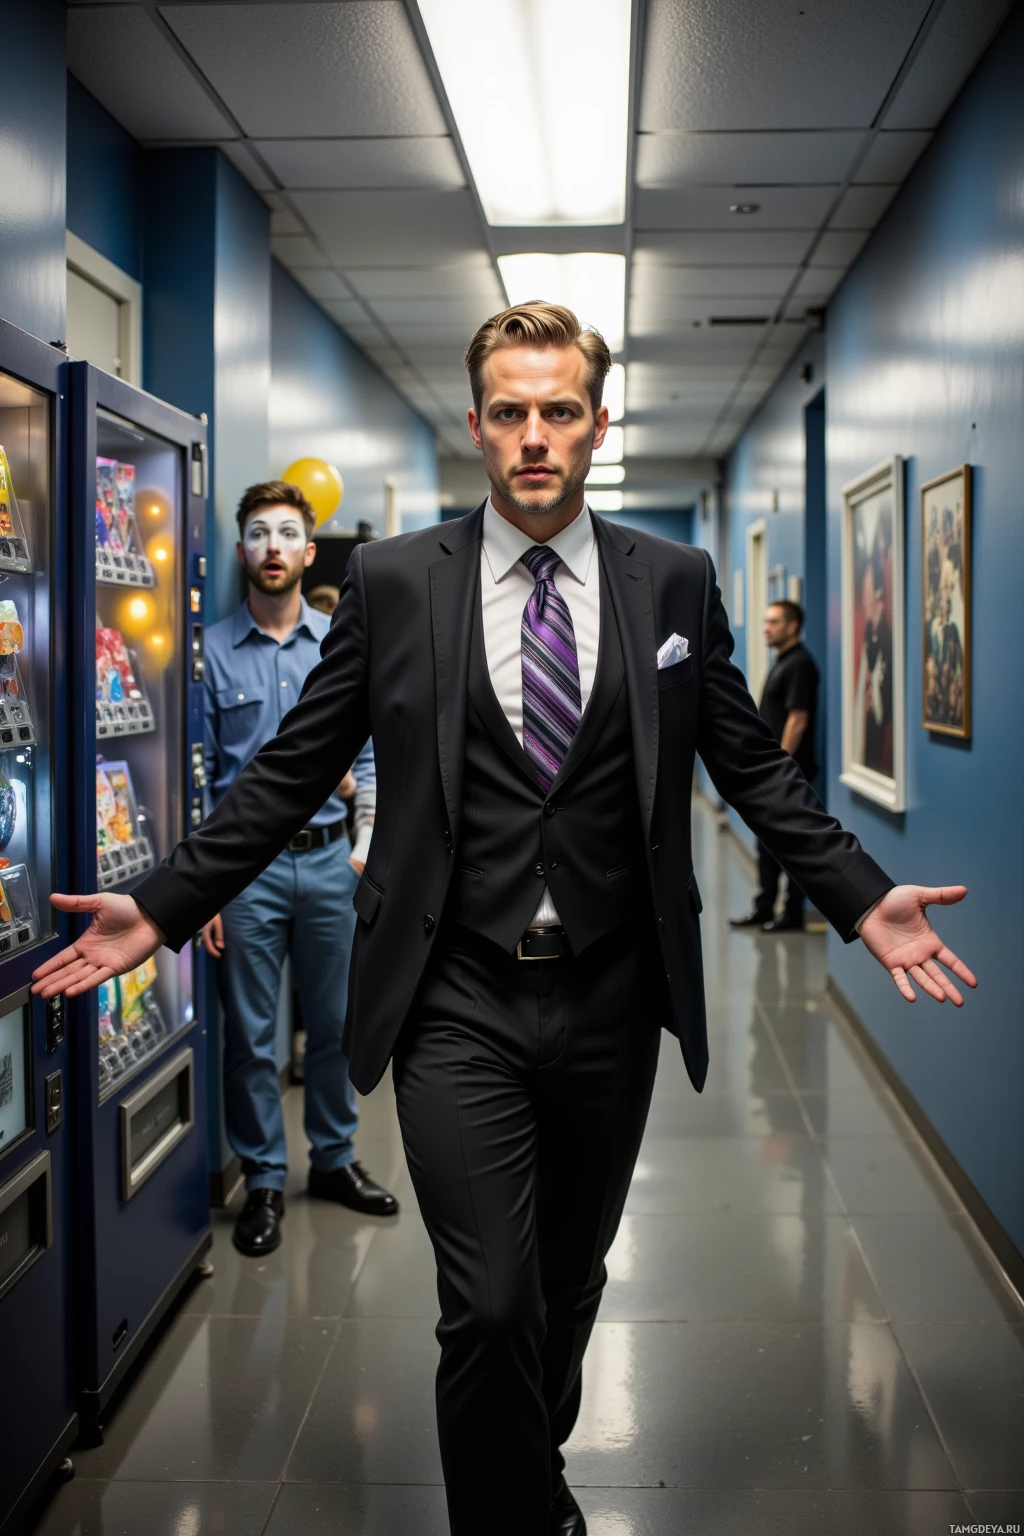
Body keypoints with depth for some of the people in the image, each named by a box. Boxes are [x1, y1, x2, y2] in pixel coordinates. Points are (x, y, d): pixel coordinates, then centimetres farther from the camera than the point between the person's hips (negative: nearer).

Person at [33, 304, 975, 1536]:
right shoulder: (391, 580, -2)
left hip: (610, 999, 3)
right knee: (489, 1307, -6)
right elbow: (292, 769, 2)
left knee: (569, 1285, 19)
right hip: (458, 1005, -2)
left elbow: (753, 766, 8)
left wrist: (864, 900, -1)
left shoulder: (674, 582, 2)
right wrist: (164, 908, -4)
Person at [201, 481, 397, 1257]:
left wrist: (365, 848, -3)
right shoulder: (212, 651, -2)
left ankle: (334, 1158, 31)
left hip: (328, 860, 3)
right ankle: (264, 1180, 21)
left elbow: (367, 757, 9)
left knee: (334, 1024, 13)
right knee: (250, 1034, 6)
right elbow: (195, 776, -3)